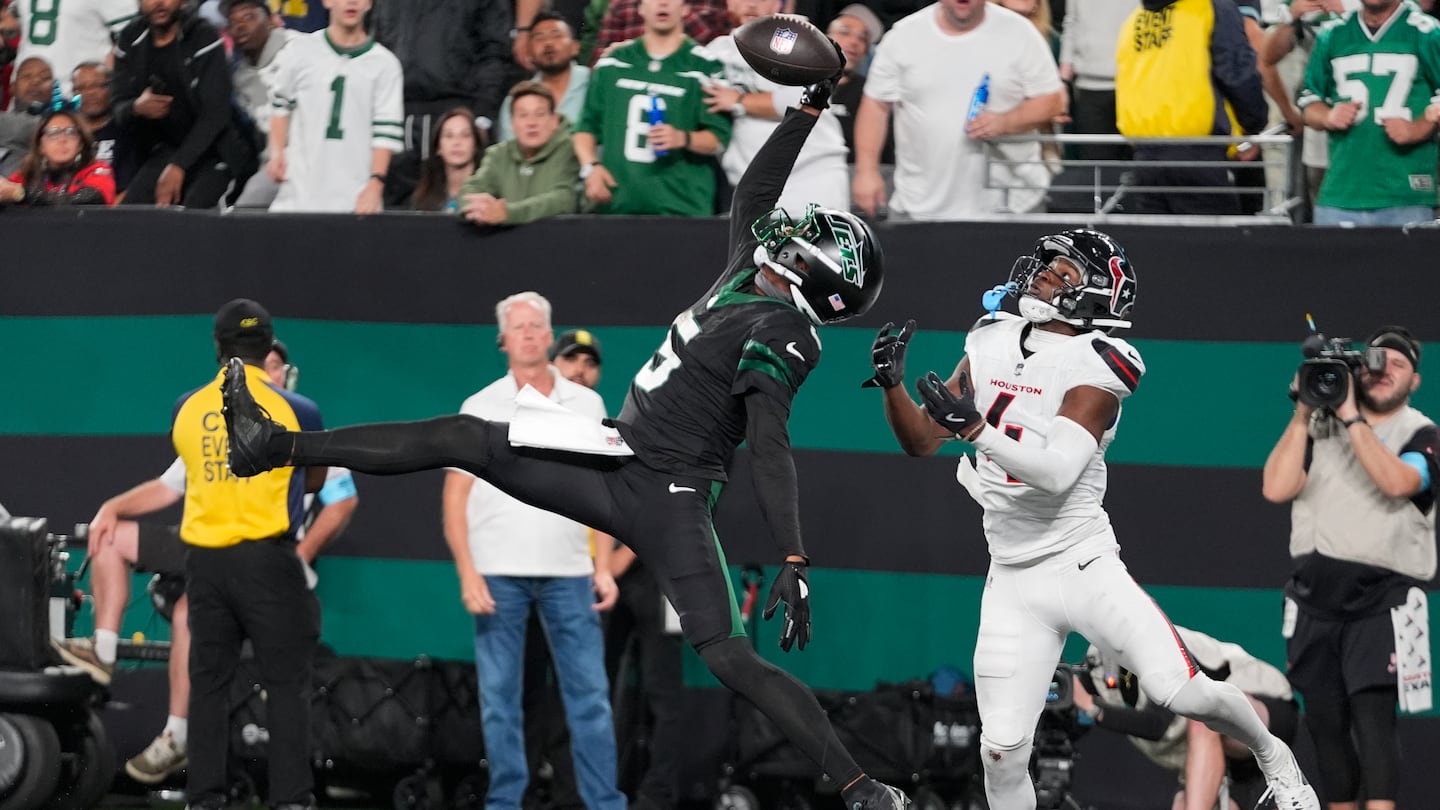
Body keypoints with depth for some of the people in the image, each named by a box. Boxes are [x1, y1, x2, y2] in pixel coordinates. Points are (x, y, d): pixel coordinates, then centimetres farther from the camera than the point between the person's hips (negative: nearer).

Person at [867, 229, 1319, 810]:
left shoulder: (1092, 367, -12)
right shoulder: (989, 344, 6)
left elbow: (1057, 472, -25)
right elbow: (921, 441, 9)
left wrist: (975, 429, -35)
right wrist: (892, 383, -9)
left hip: (1085, 567, -4)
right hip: (1012, 583, 4)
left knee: (1181, 693, -12)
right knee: (1003, 751, -6)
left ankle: (1272, 757, 18)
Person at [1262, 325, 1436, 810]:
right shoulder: (1319, 429, 13)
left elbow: (1397, 481, -18)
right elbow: (1276, 489, 0)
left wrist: (1350, 416, -15)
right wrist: (1302, 415, -5)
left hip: (1382, 599, -4)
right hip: (1315, 596, 4)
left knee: (1372, 715, -17)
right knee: (1325, 719, 7)